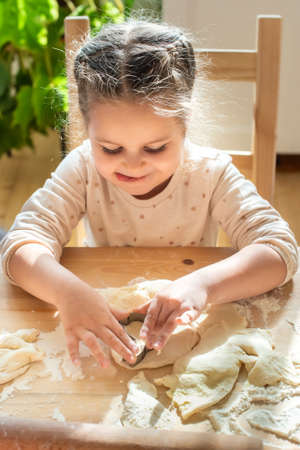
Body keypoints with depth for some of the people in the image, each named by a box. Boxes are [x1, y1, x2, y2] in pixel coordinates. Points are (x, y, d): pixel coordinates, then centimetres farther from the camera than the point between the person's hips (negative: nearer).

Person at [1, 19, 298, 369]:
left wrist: (204, 283, -40)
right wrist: (68, 292, -41)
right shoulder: (83, 169, -12)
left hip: (189, 329, -1)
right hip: (102, 324, 1)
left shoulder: (210, 173, -15)